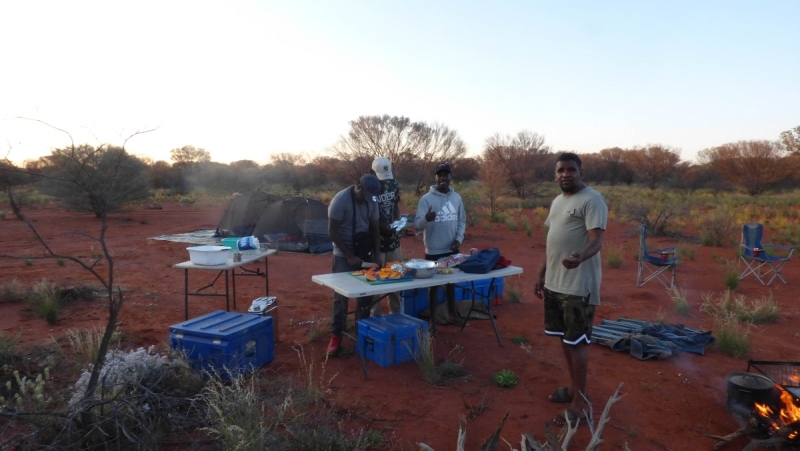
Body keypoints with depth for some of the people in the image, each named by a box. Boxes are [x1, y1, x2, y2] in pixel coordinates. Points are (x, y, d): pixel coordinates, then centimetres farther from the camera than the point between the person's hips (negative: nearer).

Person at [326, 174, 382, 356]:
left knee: (366, 294, 7)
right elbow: (332, 232, -17)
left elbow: (375, 229, 7)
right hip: (343, 256, -5)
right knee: (341, 296, -1)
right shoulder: (340, 200, -19)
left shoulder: (372, 201, -2)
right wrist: (349, 256, -18)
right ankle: (336, 335, 12)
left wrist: (376, 255, 0)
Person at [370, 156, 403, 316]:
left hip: (393, 239, 6)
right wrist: (381, 226, -23)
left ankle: (396, 313, 30)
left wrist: (397, 221, -4)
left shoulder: (393, 184, 3)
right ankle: (377, 316, 15)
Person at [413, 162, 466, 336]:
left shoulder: (456, 197, 3)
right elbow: (417, 224, -18)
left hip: (452, 250, 4)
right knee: (433, 285, 6)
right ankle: (433, 320, 17)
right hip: (433, 251, -4)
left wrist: (459, 239, -4)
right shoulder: (426, 199, -12)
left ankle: (452, 312, 37)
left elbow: (462, 221, 11)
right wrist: (426, 219, -39)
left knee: (451, 282, 19)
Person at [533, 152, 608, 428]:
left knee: (576, 342, -2)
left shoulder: (592, 199, -12)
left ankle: (579, 405, 8)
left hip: (579, 285, -8)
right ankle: (574, 388, 32)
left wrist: (580, 257, -43)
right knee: (564, 338, 16)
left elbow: (596, 240, -22)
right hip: (555, 283, 9)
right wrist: (542, 275, 19)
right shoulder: (557, 202, 14)